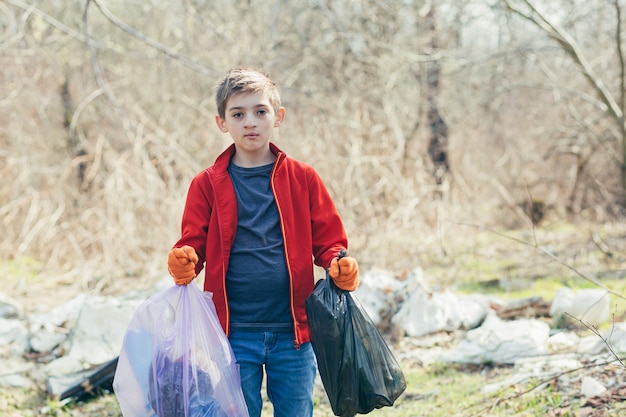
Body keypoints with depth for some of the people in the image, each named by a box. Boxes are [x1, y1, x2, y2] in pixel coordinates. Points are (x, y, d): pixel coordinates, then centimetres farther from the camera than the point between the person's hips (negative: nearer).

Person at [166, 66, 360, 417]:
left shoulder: (302, 178, 5)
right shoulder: (208, 184, 4)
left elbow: (327, 240, 8)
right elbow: (193, 244, 4)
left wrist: (340, 264, -14)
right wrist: (184, 263, -19)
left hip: (293, 333, 0)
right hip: (235, 333, 0)